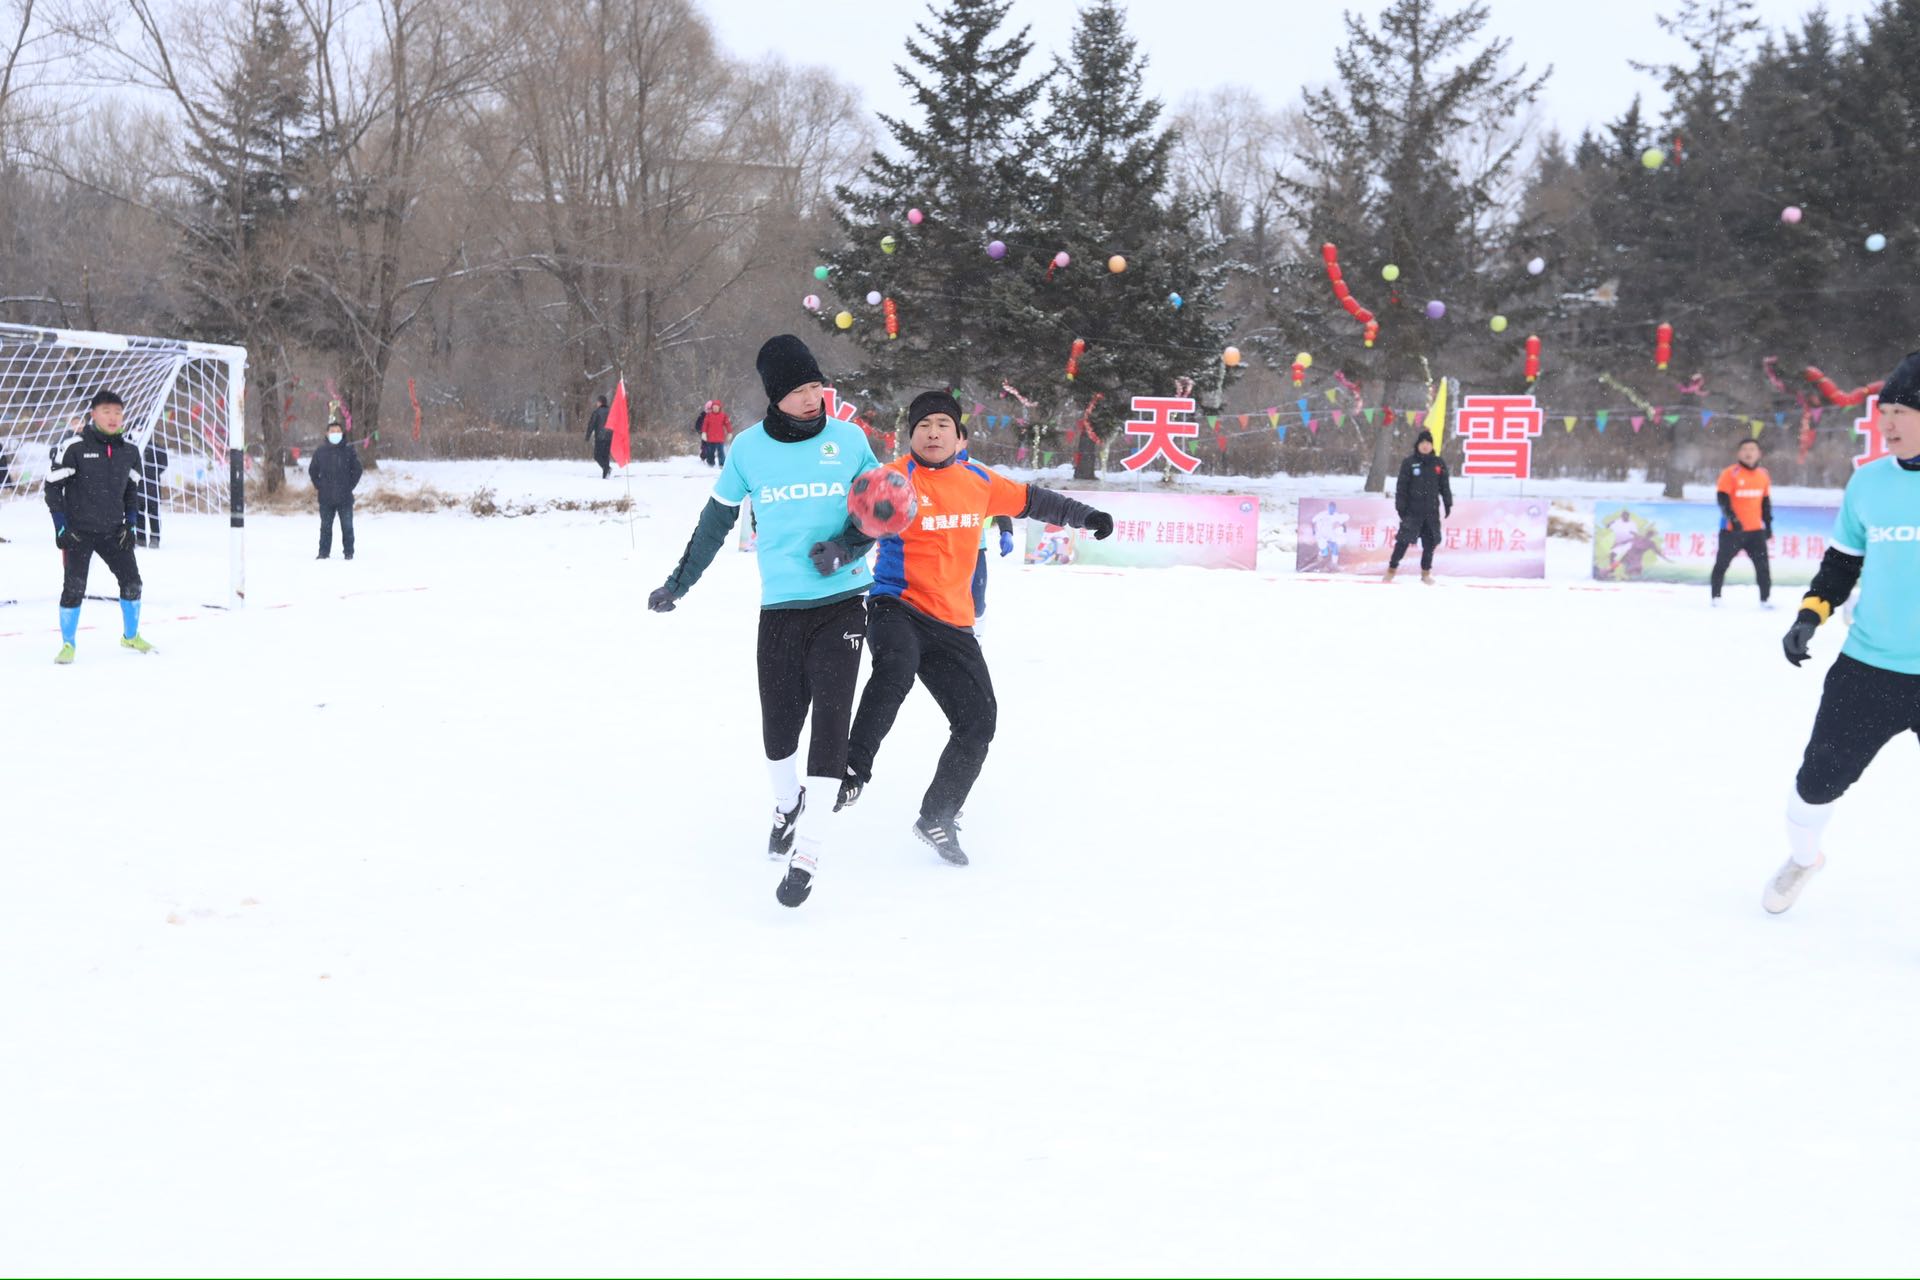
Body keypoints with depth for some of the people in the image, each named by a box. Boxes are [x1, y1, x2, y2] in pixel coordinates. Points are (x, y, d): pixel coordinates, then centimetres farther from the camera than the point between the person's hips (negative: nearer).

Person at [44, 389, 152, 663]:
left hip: (112, 531, 4)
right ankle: (68, 644, 4)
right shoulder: (74, 447, -12)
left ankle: (130, 636, 24)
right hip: (79, 530, -4)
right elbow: (53, 486, -7)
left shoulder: (129, 451, 3)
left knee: (131, 581, 2)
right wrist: (61, 527, -11)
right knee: (74, 587, -10)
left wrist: (129, 523, 7)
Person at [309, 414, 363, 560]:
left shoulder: (349, 451, -1)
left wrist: (350, 486, -2)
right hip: (326, 498, 2)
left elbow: (357, 470, 4)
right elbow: (312, 470, 13)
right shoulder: (320, 452, 3)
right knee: (325, 526, 8)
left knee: (347, 526, 2)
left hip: (345, 498, -1)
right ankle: (324, 552, 14)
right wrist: (318, 486, 4)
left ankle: (349, 552, 10)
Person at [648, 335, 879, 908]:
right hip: (779, 606, 1)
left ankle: (808, 853, -10)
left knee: (830, 718, -11)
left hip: (842, 602, -1)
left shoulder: (847, 439, 0)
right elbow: (717, 519, 13)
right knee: (778, 726, 5)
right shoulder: (749, 447, 1)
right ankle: (787, 802, 39)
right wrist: (678, 583, 17)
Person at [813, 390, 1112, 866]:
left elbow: (1029, 500, 22)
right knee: (895, 669, -38)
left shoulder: (978, 480, 7)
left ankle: (937, 818, 23)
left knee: (979, 720, 5)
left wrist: (1084, 516, 23)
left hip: (953, 624, 6)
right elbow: (862, 529, -22)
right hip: (898, 608, -6)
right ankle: (853, 771, -28)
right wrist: (839, 551, -43)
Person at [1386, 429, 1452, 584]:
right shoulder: (1409, 462, -3)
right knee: (1403, 541, -6)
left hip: (1432, 511, 3)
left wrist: (1448, 504, 9)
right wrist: (1400, 506, -7)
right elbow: (1402, 487, -3)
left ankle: (1426, 572, 17)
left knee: (1430, 542, 5)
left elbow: (1445, 485, 12)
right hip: (1413, 510, -3)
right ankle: (1392, 569, 6)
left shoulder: (1439, 463, 6)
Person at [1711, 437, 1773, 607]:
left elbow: (1766, 502, 17)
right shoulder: (1730, 474, -8)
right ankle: (1716, 597, 14)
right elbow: (1722, 498, -13)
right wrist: (1732, 519, -22)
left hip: (1756, 529, 4)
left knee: (1762, 564, -1)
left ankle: (1765, 598, 7)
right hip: (1732, 529, -4)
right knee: (1722, 563, 2)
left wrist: (1768, 523, 15)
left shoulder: (1763, 474, 9)